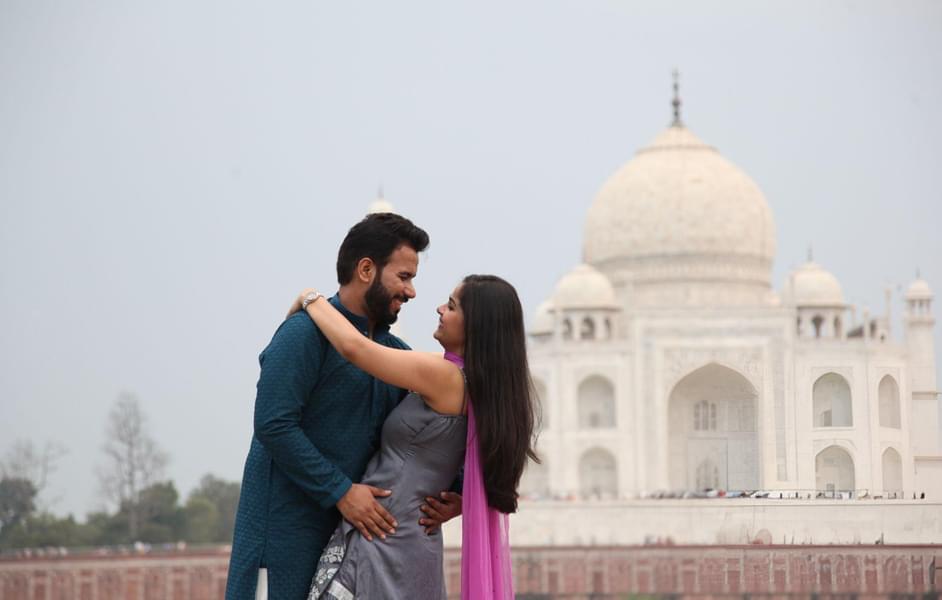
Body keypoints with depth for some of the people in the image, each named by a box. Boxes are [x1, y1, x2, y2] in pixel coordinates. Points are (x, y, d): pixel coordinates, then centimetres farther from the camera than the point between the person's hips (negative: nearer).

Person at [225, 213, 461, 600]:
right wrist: (341, 491, -18)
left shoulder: (397, 355, 15)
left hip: (347, 526, 8)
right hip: (285, 522, -7)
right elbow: (273, 425, -18)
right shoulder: (306, 332, -9)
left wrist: (457, 492, 0)